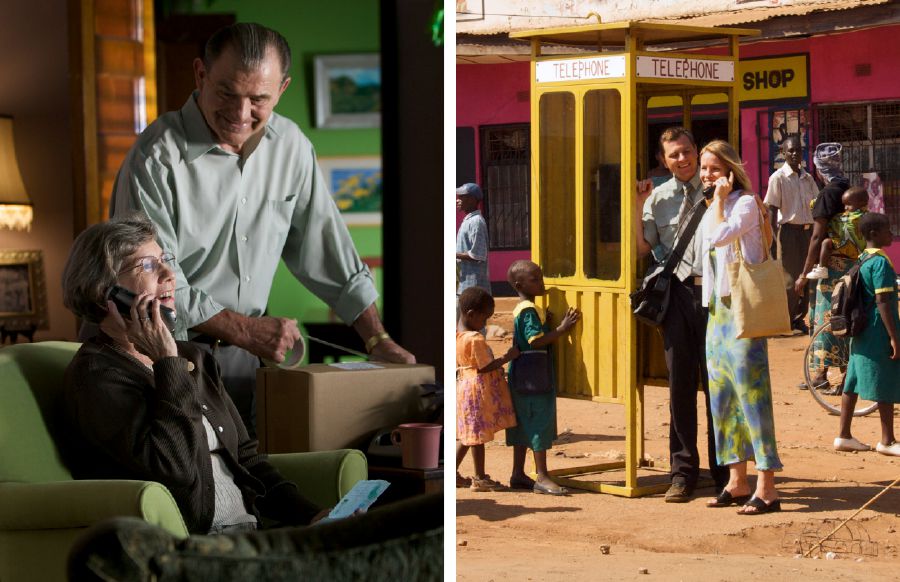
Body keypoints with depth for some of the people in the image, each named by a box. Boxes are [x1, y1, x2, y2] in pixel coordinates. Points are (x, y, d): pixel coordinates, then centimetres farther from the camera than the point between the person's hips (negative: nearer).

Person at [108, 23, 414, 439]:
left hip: (243, 357, 5)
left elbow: (323, 246, 12)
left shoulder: (290, 145, 4)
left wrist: (377, 338, 7)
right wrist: (244, 330, -17)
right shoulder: (157, 156, -15)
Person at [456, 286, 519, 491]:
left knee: (468, 434, 17)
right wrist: (507, 357, -10)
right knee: (478, 434, 0)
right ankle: (480, 478, 9)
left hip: (464, 385, 9)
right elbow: (485, 367, -19)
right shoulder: (475, 339, -23)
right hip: (478, 388, -9)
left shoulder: (455, 334, 4)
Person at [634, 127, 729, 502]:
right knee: (680, 383, 5)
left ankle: (724, 472, 11)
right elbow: (642, 248, 8)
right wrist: (638, 206, -1)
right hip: (677, 292, 2)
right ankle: (682, 471, 12)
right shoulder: (657, 198, 10)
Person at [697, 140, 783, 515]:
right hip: (717, 307, 9)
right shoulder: (713, 211, 18)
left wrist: (720, 198, -12)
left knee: (750, 392, -12)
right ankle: (737, 482, 16)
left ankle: (767, 488, -13)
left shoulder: (746, 203, -8)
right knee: (722, 396, 9)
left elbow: (719, 236, -23)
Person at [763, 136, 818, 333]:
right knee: (789, 277, -2)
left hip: (807, 230, 5)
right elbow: (772, 209, -8)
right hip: (789, 230, -5)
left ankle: (799, 318, 19)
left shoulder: (808, 178, 10)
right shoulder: (778, 178, -6)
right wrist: (774, 236, -14)